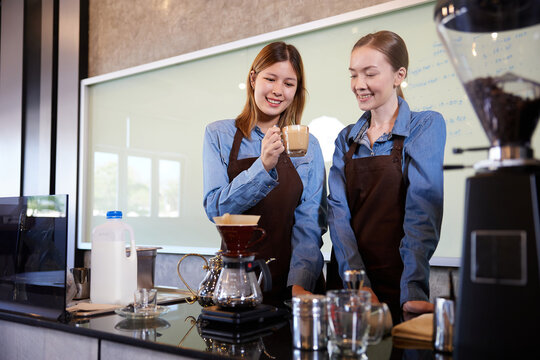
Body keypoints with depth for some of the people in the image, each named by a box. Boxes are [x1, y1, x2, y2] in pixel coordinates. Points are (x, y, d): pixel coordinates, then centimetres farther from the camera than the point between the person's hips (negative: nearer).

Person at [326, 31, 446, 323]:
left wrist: (413, 289, -25)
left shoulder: (426, 126, -4)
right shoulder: (346, 139, 8)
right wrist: (356, 280, -17)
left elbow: (423, 208, -15)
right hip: (344, 281, 4)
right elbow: (338, 209, -3)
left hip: (397, 285, -3)